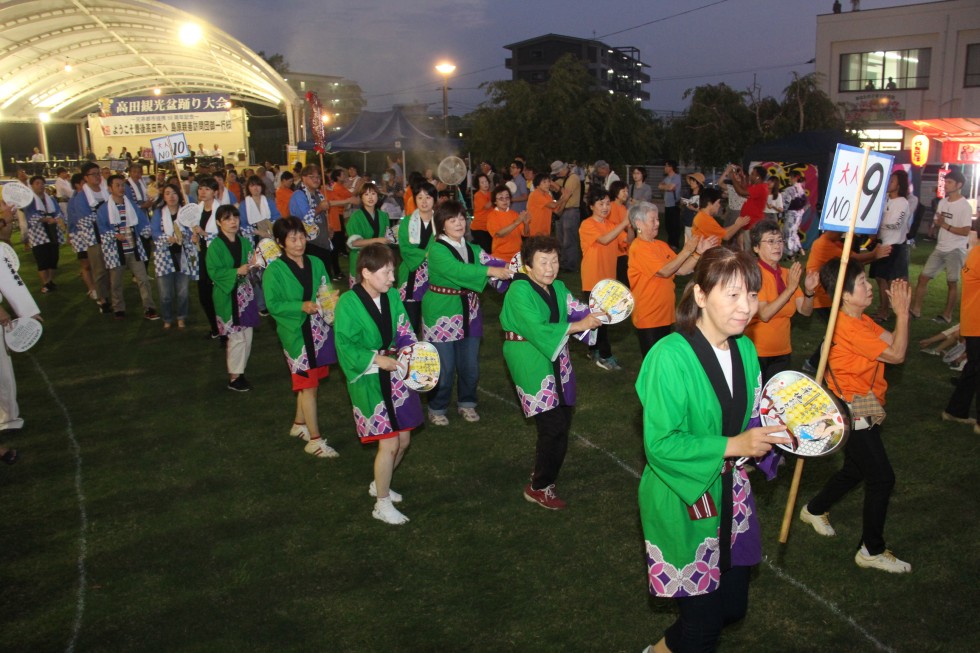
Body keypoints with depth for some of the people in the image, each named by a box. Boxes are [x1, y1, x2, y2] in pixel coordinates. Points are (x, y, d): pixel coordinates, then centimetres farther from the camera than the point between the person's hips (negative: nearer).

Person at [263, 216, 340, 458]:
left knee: (307, 383, 16)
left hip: (319, 330, 5)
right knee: (309, 385, -3)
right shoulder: (274, 270, -9)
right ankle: (315, 440, 6)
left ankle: (299, 424, 36)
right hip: (296, 333, -5)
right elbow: (273, 304, -12)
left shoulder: (315, 263, 6)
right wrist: (301, 307, -23)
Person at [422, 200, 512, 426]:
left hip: (469, 313, 6)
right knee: (444, 367, 2)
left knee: (470, 365, 12)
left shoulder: (472, 249, 8)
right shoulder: (437, 250, -14)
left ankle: (466, 403, 34)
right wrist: (490, 271, -37)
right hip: (442, 315, -6)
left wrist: (511, 269, -28)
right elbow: (458, 270, -30)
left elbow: (490, 262, -8)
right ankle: (436, 408, 22)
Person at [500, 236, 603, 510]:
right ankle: (539, 487, 10)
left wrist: (596, 314, -23)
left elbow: (577, 310, -2)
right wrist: (578, 326, -25)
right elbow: (537, 329, -25)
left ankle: (542, 470, 36)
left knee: (563, 419, 13)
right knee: (554, 426, -9)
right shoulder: (520, 291, -18)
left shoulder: (557, 287, 6)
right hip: (530, 363, -8)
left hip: (557, 361, 8)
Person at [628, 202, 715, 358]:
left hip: (666, 314, 8)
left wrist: (698, 253, -6)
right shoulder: (638, 247, -16)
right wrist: (686, 251, -19)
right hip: (648, 317, -8)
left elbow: (682, 270, 5)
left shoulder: (662, 245, 9)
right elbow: (664, 271, -22)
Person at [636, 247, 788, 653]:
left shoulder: (745, 350, -1)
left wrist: (777, 432, -9)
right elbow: (660, 444, -22)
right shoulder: (670, 357, -24)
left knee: (732, 607, 18)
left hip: (730, 494, 7)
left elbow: (748, 420, 10)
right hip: (682, 501, -7)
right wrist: (732, 445, -26)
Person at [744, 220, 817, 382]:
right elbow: (764, 314, -23)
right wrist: (790, 288, -25)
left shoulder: (787, 274, 4)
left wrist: (809, 291, -14)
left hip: (782, 352, 6)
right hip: (757, 352, -6)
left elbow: (805, 311, 4)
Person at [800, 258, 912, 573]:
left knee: (855, 469, 23)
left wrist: (902, 311, -8)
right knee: (881, 478, -3)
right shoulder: (848, 327, -25)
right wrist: (902, 311, -18)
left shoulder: (861, 320, 7)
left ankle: (814, 510, 43)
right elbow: (896, 355, -23)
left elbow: (893, 342, 1)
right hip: (854, 413, -10)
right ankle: (872, 550, 10)